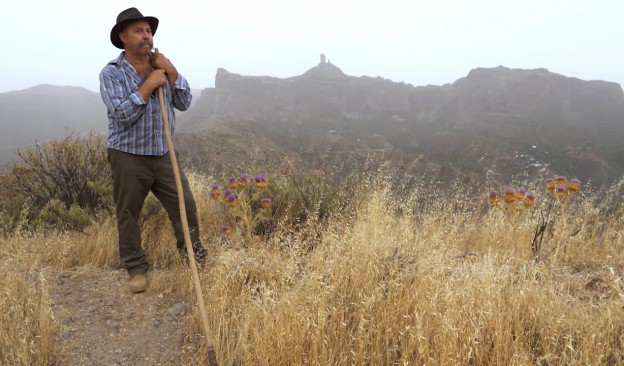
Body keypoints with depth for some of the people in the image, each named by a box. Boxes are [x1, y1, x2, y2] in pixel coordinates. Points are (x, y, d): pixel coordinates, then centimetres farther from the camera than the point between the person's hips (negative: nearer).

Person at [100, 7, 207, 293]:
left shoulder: (162, 68, 7)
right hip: (128, 156, -4)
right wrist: (148, 85, -20)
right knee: (128, 215, 6)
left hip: (163, 154, 4)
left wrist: (172, 72, -9)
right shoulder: (111, 73, -9)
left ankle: (193, 252, 26)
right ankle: (136, 267, 22)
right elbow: (122, 113, -21)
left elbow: (184, 103, 1)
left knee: (185, 204, 6)